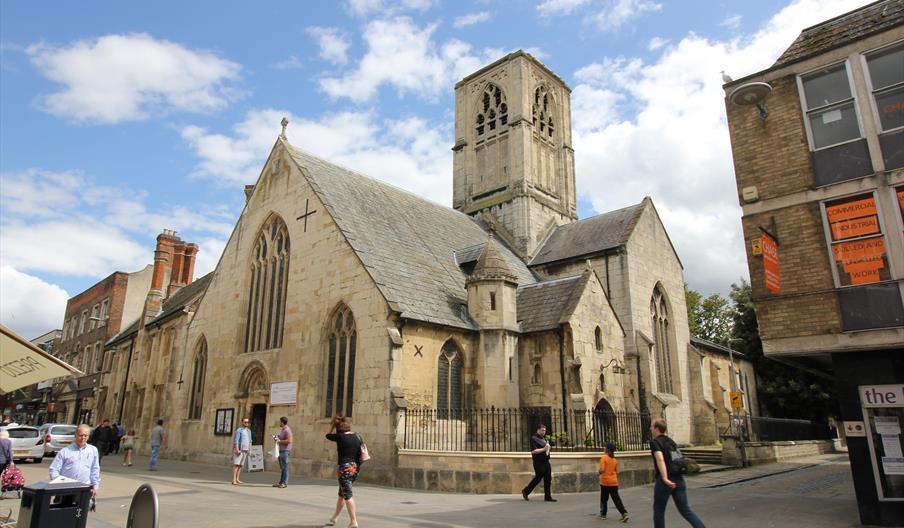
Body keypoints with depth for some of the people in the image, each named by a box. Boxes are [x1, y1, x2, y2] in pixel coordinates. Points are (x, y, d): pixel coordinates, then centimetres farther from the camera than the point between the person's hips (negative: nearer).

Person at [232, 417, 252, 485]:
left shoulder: (249, 431, 15)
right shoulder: (239, 430, -7)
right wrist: (237, 450, -21)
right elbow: (236, 441, -14)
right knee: (236, 464, -10)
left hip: (245, 450, 7)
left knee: (240, 465, 6)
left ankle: (237, 479, 9)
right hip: (239, 450, -7)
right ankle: (234, 480, -13)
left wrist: (249, 450, 11)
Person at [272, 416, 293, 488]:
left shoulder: (287, 430, -14)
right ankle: (281, 482, 16)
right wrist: (276, 438, 12)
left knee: (284, 467, -7)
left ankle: (284, 483, -4)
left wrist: (280, 441, -16)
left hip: (285, 451, -10)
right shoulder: (282, 430, 17)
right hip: (281, 450, 10)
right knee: (282, 467, 12)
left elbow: (289, 441, -22)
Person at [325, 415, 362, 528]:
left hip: (345, 468, -7)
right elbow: (361, 454, 7)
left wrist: (333, 424, 10)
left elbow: (328, 435, 7)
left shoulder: (340, 437, -11)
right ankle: (334, 518, 34)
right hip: (355, 468, 7)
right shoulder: (358, 436, 4)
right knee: (342, 493, 20)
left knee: (347, 495, -4)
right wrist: (357, 468, 14)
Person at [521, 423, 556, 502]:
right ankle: (526, 491, 16)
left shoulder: (543, 438, 17)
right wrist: (543, 449, -22)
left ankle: (547, 497, 10)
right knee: (538, 478, -2)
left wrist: (548, 448, 11)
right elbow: (533, 451, -21)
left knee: (548, 479, 5)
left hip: (546, 462, 8)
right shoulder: (534, 439, -11)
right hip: (538, 462, -8)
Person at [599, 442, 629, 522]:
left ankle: (603, 514, 23)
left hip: (605, 482, -4)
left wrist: (599, 472, 0)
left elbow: (602, 470, -20)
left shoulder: (603, 457, -11)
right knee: (616, 499, 2)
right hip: (614, 482, 4)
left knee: (604, 499, 12)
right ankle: (624, 513, -13)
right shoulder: (615, 459, 7)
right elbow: (617, 472, 10)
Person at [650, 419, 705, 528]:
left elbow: (660, 459, -23)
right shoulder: (671, 441, 15)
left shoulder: (654, 442, -8)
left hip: (665, 481, -7)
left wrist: (665, 479, -31)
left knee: (658, 510, 10)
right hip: (679, 480, 7)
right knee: (685, 510, 7)